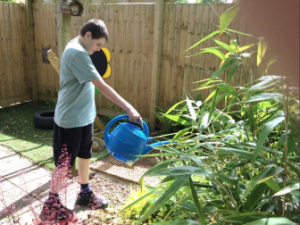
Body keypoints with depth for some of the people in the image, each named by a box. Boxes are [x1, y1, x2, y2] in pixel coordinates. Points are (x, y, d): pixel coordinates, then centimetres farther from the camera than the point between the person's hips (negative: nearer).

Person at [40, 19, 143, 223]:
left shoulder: (78, 50, 9)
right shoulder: (77, 53, -23)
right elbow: (102, 86, -29)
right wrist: (129, 108, -29)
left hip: (84, 116, 9)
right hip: (70, 119, -9)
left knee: (85, 155, 19)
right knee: (64, 163, 5)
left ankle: (85, 193, 37)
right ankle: (51, 206, 24)